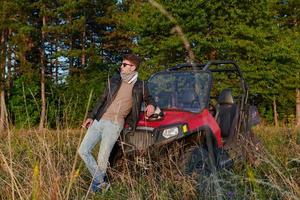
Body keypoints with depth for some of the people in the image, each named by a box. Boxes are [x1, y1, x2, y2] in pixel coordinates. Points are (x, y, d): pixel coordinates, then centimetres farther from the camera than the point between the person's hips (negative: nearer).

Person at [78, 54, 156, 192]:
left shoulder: (140, 86, 3)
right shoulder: (114, 80, 11)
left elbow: (148, 99, 22)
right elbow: (102, 99, 16)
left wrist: (151, 105, -2)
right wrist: (91, 116, 12)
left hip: (115, 124, -4)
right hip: (99, 120, 4)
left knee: (102, 159, -11)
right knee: (83, 151, -1)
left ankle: (98, 182, 18)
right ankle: (101, 182, 13)